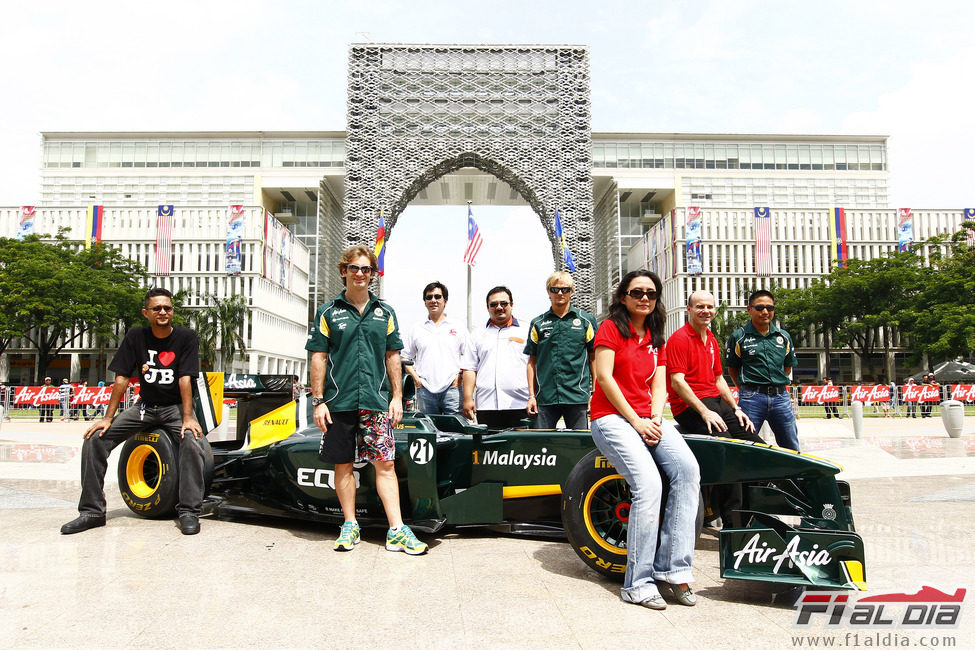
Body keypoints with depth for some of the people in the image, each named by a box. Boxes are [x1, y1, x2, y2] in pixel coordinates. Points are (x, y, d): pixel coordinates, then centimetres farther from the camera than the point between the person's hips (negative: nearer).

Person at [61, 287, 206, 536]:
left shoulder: (186, 337, -9)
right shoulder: (135, 337, -1)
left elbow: (185, 379, -16)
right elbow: (121, 378, -2)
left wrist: (187, 417, -24)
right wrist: (108, 418, -7)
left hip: (176, 406, -3)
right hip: (145, 406, 4)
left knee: (192, 442, -32)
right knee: (95, 439, -11)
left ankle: (188, 511, -20)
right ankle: (92, 511, 1)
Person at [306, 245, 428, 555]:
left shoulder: (385, 312, 11)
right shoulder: (328, 312, 5)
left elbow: (393, 356, 12)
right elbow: (318, 358, 3)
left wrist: (397, 396, 6)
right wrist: (318, 400, -2)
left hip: (376, 401, 1)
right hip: (339, 402, 0)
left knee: (385, 463, -2)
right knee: (343, 465, 8)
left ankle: (397, 531, 2)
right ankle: (350, 526, 22)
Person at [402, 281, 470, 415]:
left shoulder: (458, 328, 9)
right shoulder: (417, 329, 13)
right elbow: (405, 357, 15)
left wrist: (459, 376, -4)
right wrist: (415, 378, 2)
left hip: (451, 388, -1)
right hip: (425, 389, 2)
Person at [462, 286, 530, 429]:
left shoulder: (526, 332, 11)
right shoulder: (479, 335, 17)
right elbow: (470, 369, 13)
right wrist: (468, 399, 2)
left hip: (519, 405, -2)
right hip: (486, 405, 2)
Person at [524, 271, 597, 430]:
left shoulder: (586, 321, 7)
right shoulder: (538, 324, 10)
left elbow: (594, 358, 8)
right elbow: (532, 361, 12)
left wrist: (594, 393, 2)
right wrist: (531, 396, 6)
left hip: (577, 398, -1)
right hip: (545, 398, 1)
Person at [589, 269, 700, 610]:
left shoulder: (656, 338, 19)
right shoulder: (610, 327, -1)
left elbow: (659, 384, 11)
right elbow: (604, 376, -11)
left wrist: (655, 419, -8)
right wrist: (635, 420, -12)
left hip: (647, 418, 6)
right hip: (612, 417, -6)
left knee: (688, 468, -20)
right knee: (649, 483, -25)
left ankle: (672, 568, -14)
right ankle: (638, 583, -15)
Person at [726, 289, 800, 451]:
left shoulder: (784, 337, 13)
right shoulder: (738, 336, 2)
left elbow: (788, 366, 21)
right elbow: (732, 368, 6)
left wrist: (776, 387, 15)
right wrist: (746, 390, 5)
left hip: (780, 397, 4)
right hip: (751, 398, -3)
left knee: (792, 448, 9)